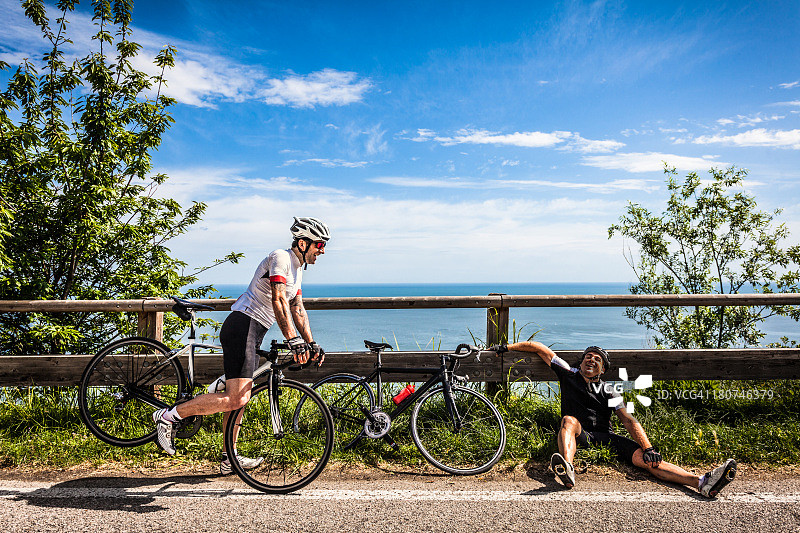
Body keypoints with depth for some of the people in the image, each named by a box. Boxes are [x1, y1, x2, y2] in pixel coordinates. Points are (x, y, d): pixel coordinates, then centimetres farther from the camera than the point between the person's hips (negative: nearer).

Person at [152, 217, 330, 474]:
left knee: (239, 397, 13)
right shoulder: (280, 258, -11)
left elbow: (297, 309, 19)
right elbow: (278, 301, -24)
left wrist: (312, 344, 10)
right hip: (243, 325, -10)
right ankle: (170, 415, -4)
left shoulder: (296, 270, 19)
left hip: (252, 333, 10)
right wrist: (293, 340, -32)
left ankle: (229, 458, 22)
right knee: (236, 399, -16)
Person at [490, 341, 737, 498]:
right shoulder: (569, 375, 14)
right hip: (578, 434, -2)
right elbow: (539, 348, 17)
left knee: (646, 459, -19)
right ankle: (567, 469, -63)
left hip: (604, 437, 2)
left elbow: (629, 420, 3)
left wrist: (649, 447, -12)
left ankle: (702, 483, -32)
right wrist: (507, 347, 16)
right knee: (569, 420, -36)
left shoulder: (608, 392, 15)